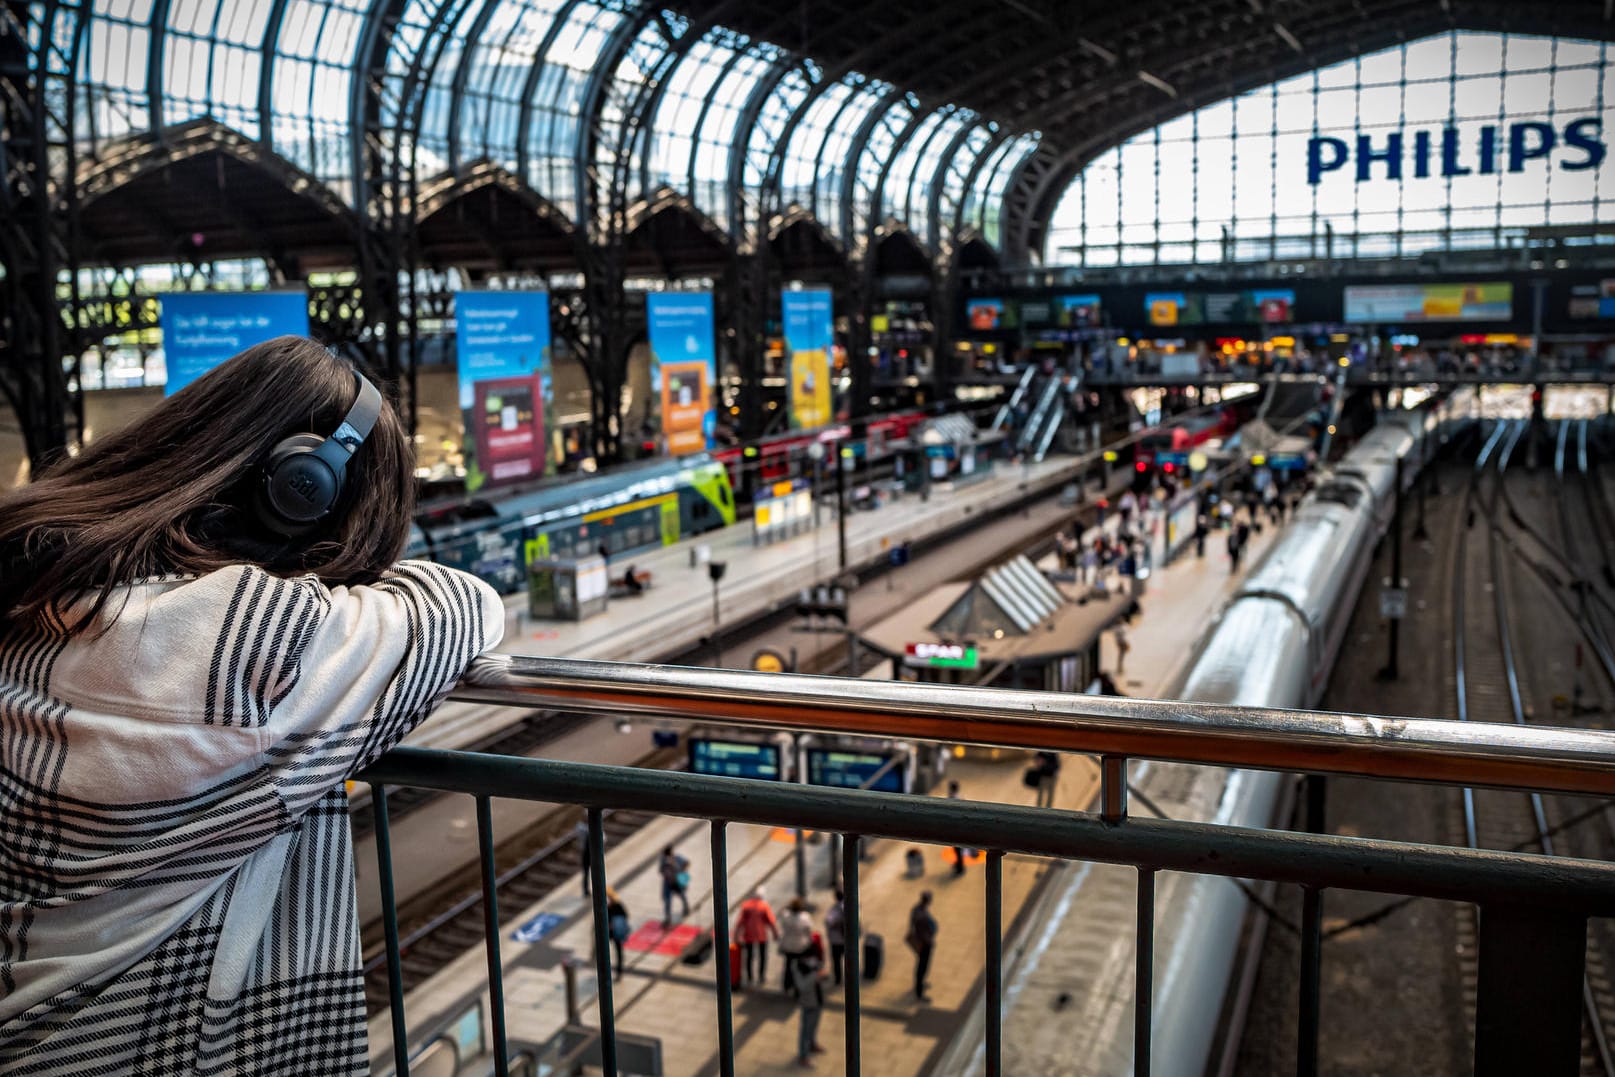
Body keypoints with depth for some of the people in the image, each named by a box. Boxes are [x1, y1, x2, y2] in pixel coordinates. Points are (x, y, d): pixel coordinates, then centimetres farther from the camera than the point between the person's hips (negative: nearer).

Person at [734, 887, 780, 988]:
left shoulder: (745, 905, -5)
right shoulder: (765, 906, -10)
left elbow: (740, 921, -8)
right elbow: (771, 921, -12)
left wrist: (737, 936, -4)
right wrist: (776, 934, -2)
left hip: (748, 935, 2)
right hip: (762, 935, -2)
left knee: (750, 955, 14)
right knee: (762, 955, 15)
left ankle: (750, 977, 17)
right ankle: (761, 976, 16)